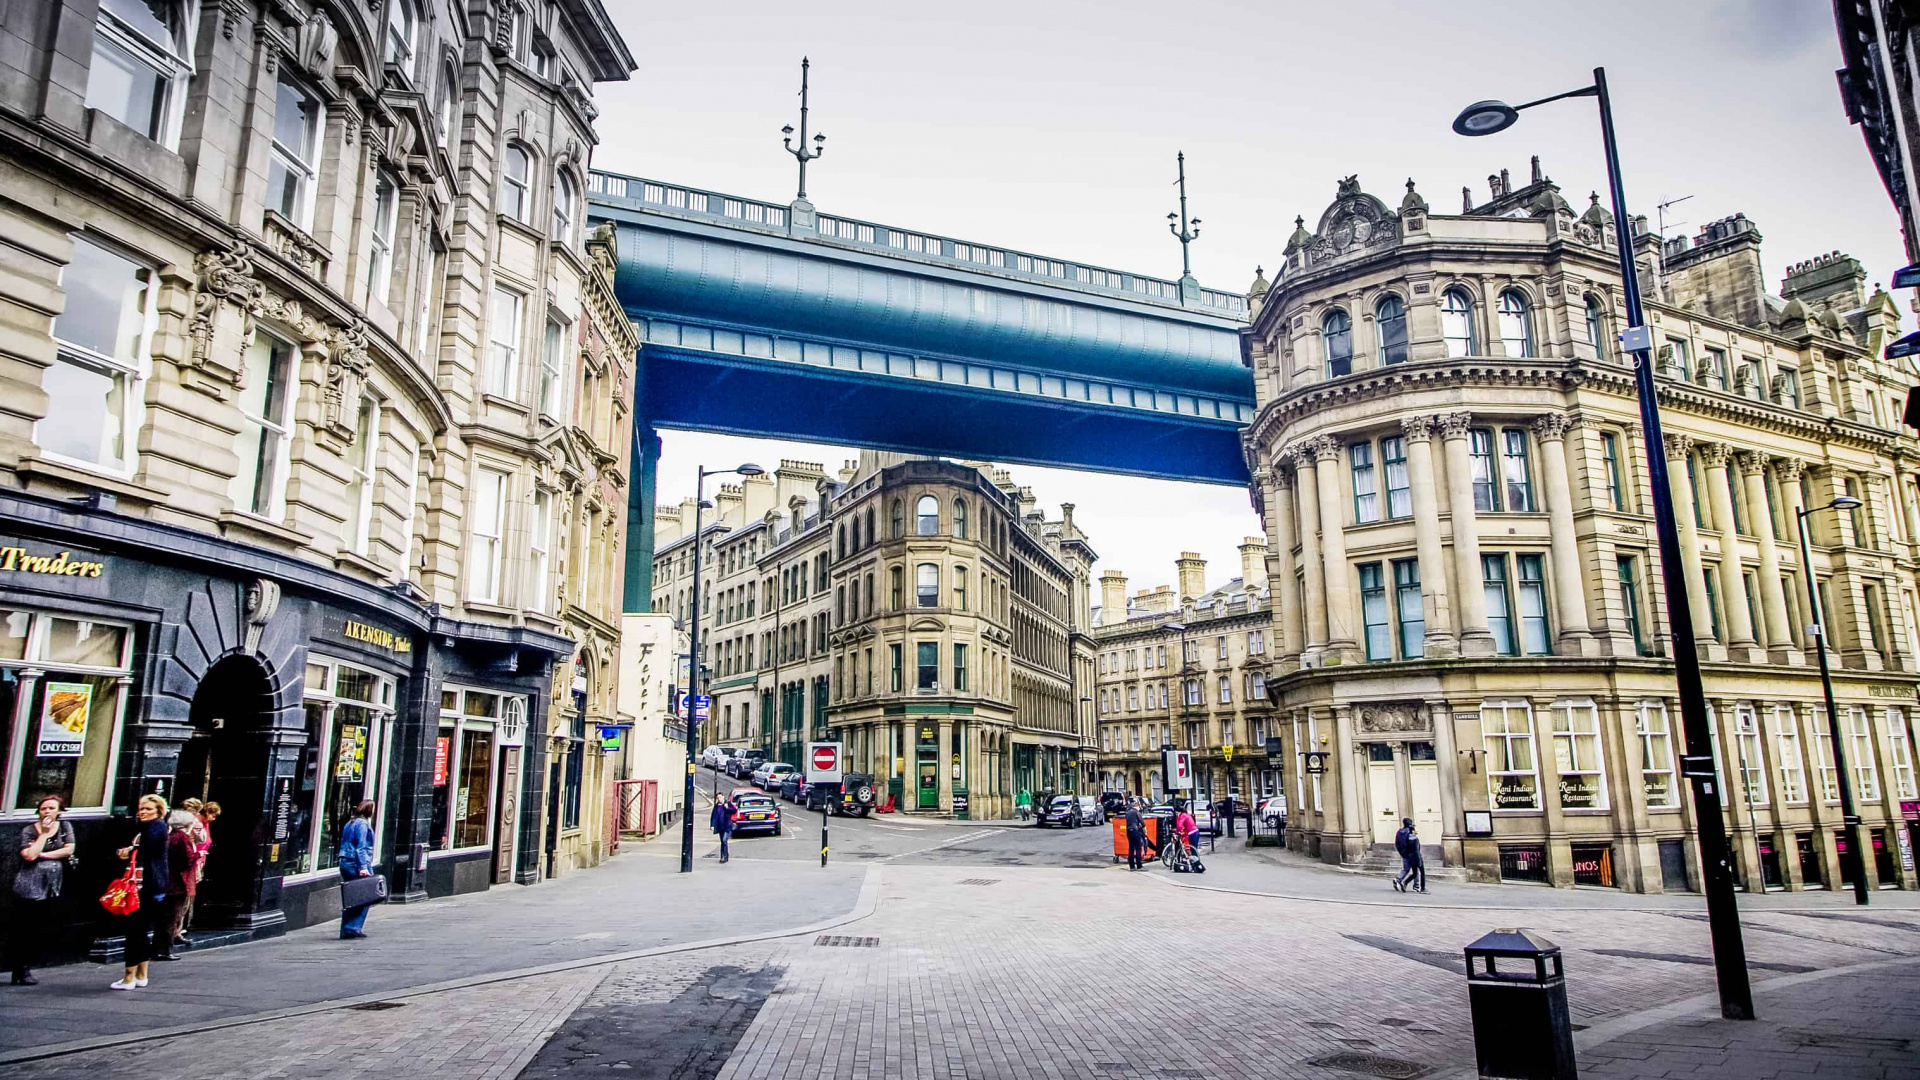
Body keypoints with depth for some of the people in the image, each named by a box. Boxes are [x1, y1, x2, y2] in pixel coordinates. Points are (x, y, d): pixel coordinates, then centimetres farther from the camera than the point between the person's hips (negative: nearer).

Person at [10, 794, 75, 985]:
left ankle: (24, 969, 16)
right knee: (23, 930, -2)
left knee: (42, 931, 4)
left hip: (51, 887, 3)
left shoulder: (64, 827, 9)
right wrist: (44, 834, -11)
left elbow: (69, 850, -2)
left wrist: (41, 854, -8)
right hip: (29, 886, -3)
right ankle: (20, 971, 9)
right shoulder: (29, 830, -1)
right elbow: (29, 855, -15)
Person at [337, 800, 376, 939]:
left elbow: (344, 844, 21)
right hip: (356, 864, -9)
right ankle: (353, 928, -7)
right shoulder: (363, 823, -10)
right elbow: (361, 847, -16)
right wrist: (363, 867, -19)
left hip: (345, 864, 9)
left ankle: (345, 931, 13)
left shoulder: (350, 823, 18)